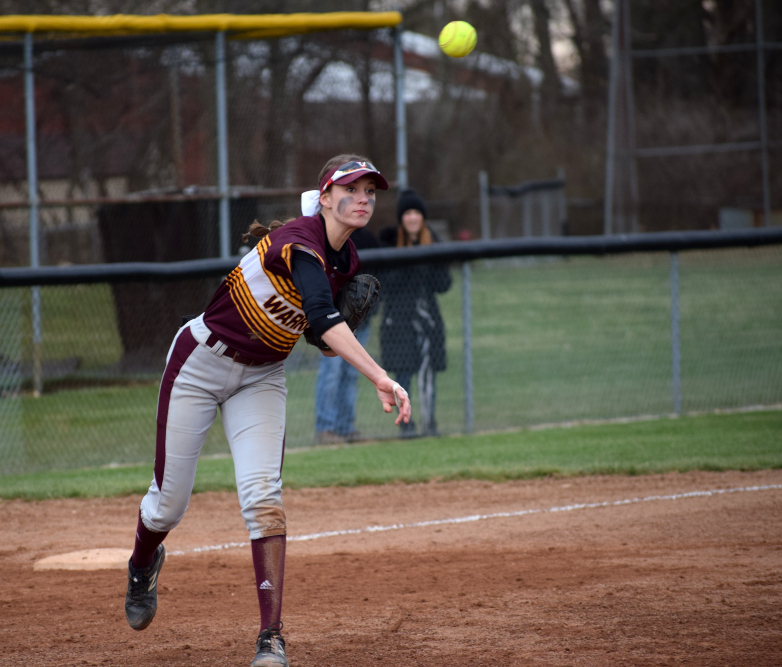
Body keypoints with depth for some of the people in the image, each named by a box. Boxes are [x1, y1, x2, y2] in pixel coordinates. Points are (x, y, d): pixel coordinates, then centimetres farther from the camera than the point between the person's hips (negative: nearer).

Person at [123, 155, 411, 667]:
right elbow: (322, 316, -47)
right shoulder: (300, 242, -29)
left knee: (263, 494, -15)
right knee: (170, 502, 5)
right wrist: (380, 378, -58)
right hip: (201, 361, -5)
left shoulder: (348, 263, -3)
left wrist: (336, 340, -5)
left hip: (262, 377, 5)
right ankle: (143, 564, 41)